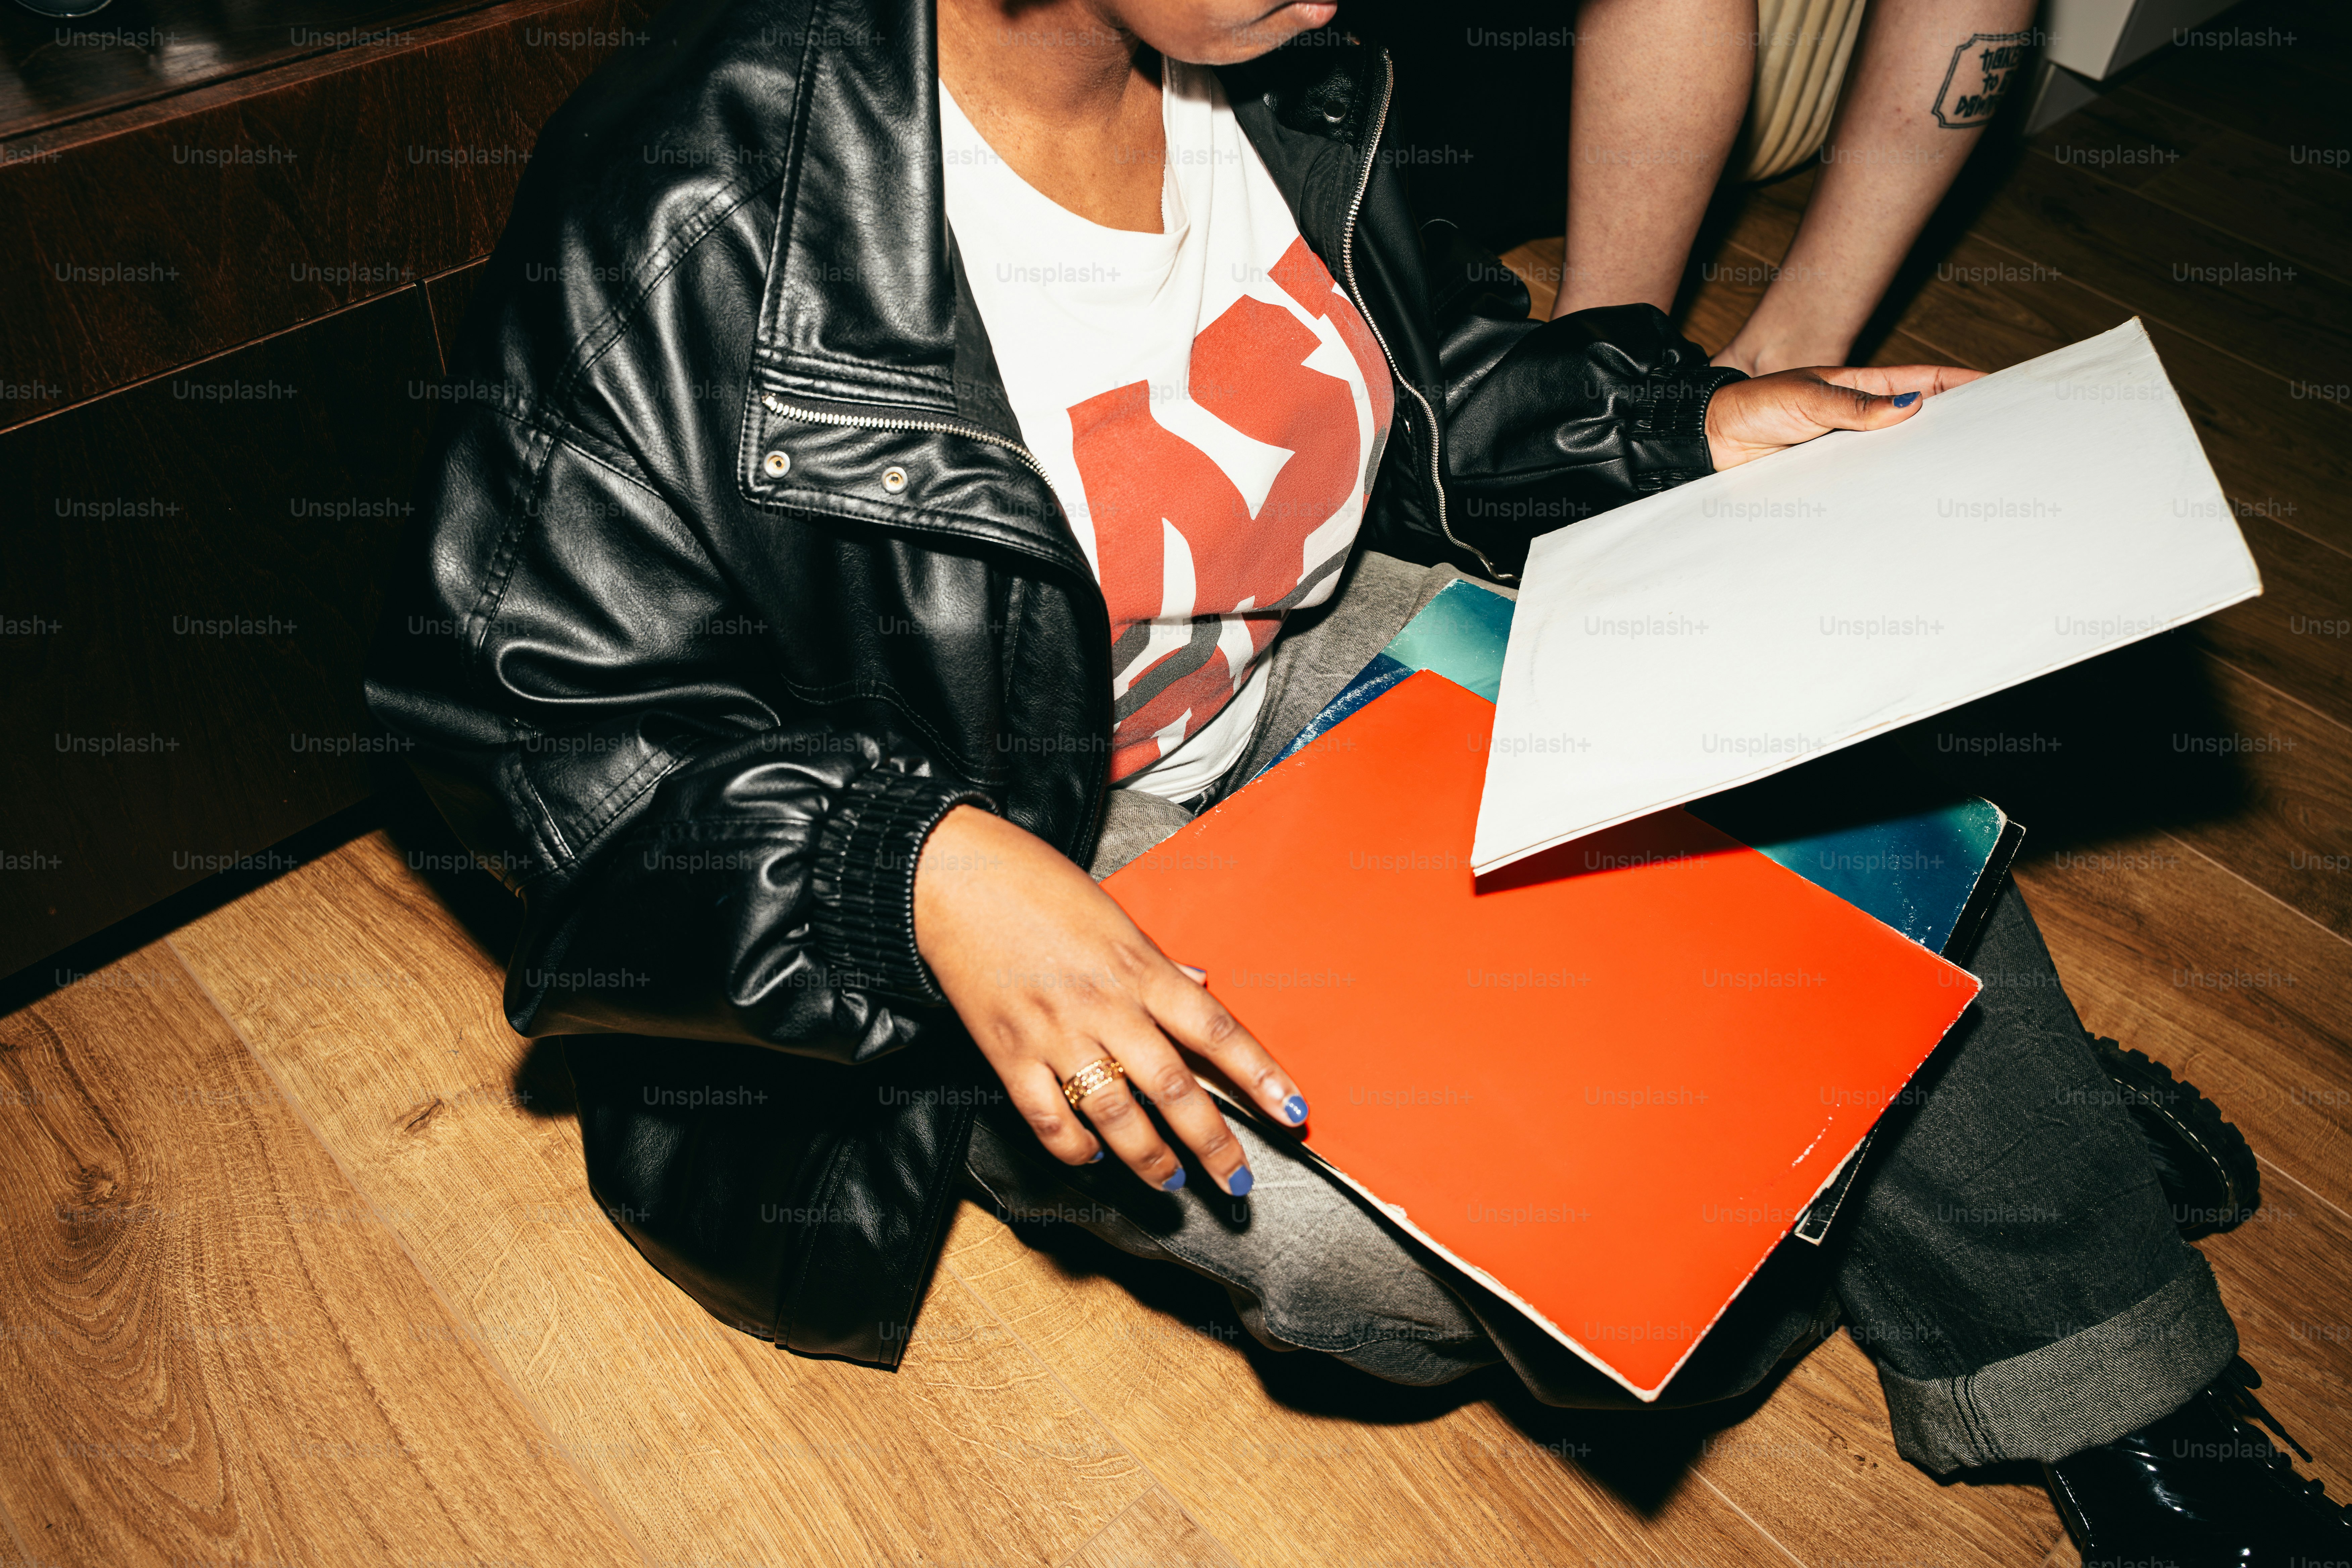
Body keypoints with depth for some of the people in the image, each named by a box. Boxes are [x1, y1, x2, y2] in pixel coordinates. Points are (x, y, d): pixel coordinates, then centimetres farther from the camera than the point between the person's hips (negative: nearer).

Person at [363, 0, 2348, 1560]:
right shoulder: (698, 205, -26)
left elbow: (1423, 380, 11)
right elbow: (537, 691, -20)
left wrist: (1689, 425, -4)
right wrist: (924, 873, -34)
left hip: (1315, 661, 6)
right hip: (1003, 871, -5)